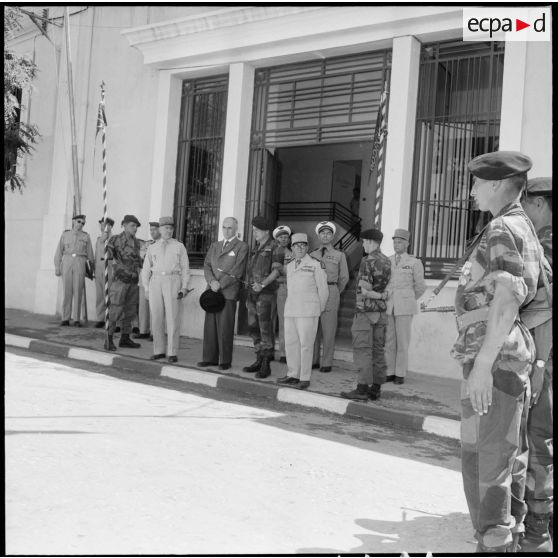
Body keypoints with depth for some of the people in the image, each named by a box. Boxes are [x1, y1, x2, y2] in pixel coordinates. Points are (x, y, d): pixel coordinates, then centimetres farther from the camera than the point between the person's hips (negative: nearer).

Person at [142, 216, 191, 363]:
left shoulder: (179, 246, 6)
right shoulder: (152, 248, 12)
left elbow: (185, 268, 5)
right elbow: (146, 269, 14)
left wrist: (184, 288, -5)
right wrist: (146, 289, 5)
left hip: (173, 282, -2)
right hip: (156, 282, 3)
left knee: (173, 318, -5)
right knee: (156, 318, 4)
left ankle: (172, 353, 1)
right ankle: (159, 351, 13)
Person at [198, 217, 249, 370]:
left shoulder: (242, 247, 2)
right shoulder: (215, 246, 20)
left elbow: (237, 271, -7)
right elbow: (207, 265, 11)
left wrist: (220, 284, -11)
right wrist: (212, 281, -8)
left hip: (228, 292, -5)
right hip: (212, 290, 5)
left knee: (225, 327, -5)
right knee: (210, 326, 4)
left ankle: (225, 361, 2)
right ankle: (210, 358, 10)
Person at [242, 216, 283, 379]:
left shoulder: (274, 247, -5)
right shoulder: (256, 249, 19)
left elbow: (276, 270, -12)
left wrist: (262, 284, -24)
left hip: (266, 292, -8)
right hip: (252, 292, 8)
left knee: (265, 329, -7)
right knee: (253, 327, 10)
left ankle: (266, 365, -4)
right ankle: (259, 360, 19)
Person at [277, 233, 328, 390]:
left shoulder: (315, 264, -3)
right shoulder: (289, 265, 16)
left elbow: (323, 289, 1)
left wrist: (319, 309, 9)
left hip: (308, 312, -6)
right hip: (290, 310, 6)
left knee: (305, 344, -5)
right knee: (290, 342, 8)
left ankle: (305, 378, 1)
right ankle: (293, 375, 18)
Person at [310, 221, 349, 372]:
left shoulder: (339, 255, 7)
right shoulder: (313, 255, 13)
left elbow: (344, 278, 12)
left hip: (331, 292, -3)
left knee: (328, 330, -1)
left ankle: (326, 363, 6)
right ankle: (313, 360, 14)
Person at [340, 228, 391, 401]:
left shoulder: (368, 261, -14)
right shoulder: (387, 261, 10)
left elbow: (365, 290, -16)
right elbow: (386, 288, 11)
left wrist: (378, 295, -3)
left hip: (365, 311, -8)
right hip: (381, 311, 8)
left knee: (362, 350, -5)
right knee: (378, 350, 9)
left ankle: (362, 389, -5)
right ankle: (376, 388, 13)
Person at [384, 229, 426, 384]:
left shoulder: (415, 262, -3)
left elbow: (420, 287, 5)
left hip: (405, 307, -4)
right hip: (387, 306, 4)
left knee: (402, 341, -1)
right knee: (388, 340, 4)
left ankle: (400, 374, 8)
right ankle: (390, 373, 12)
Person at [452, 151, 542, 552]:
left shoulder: (502, 230, -12)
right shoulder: (526, 230, 18)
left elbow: (508, 299, -24)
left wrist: (483, 364, -26)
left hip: (494, 357, -10)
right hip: (514, 355, 10)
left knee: (484, 458, -5)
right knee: (509, 455, 16)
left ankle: (493, 544, 2)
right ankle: (511, 538, 28)